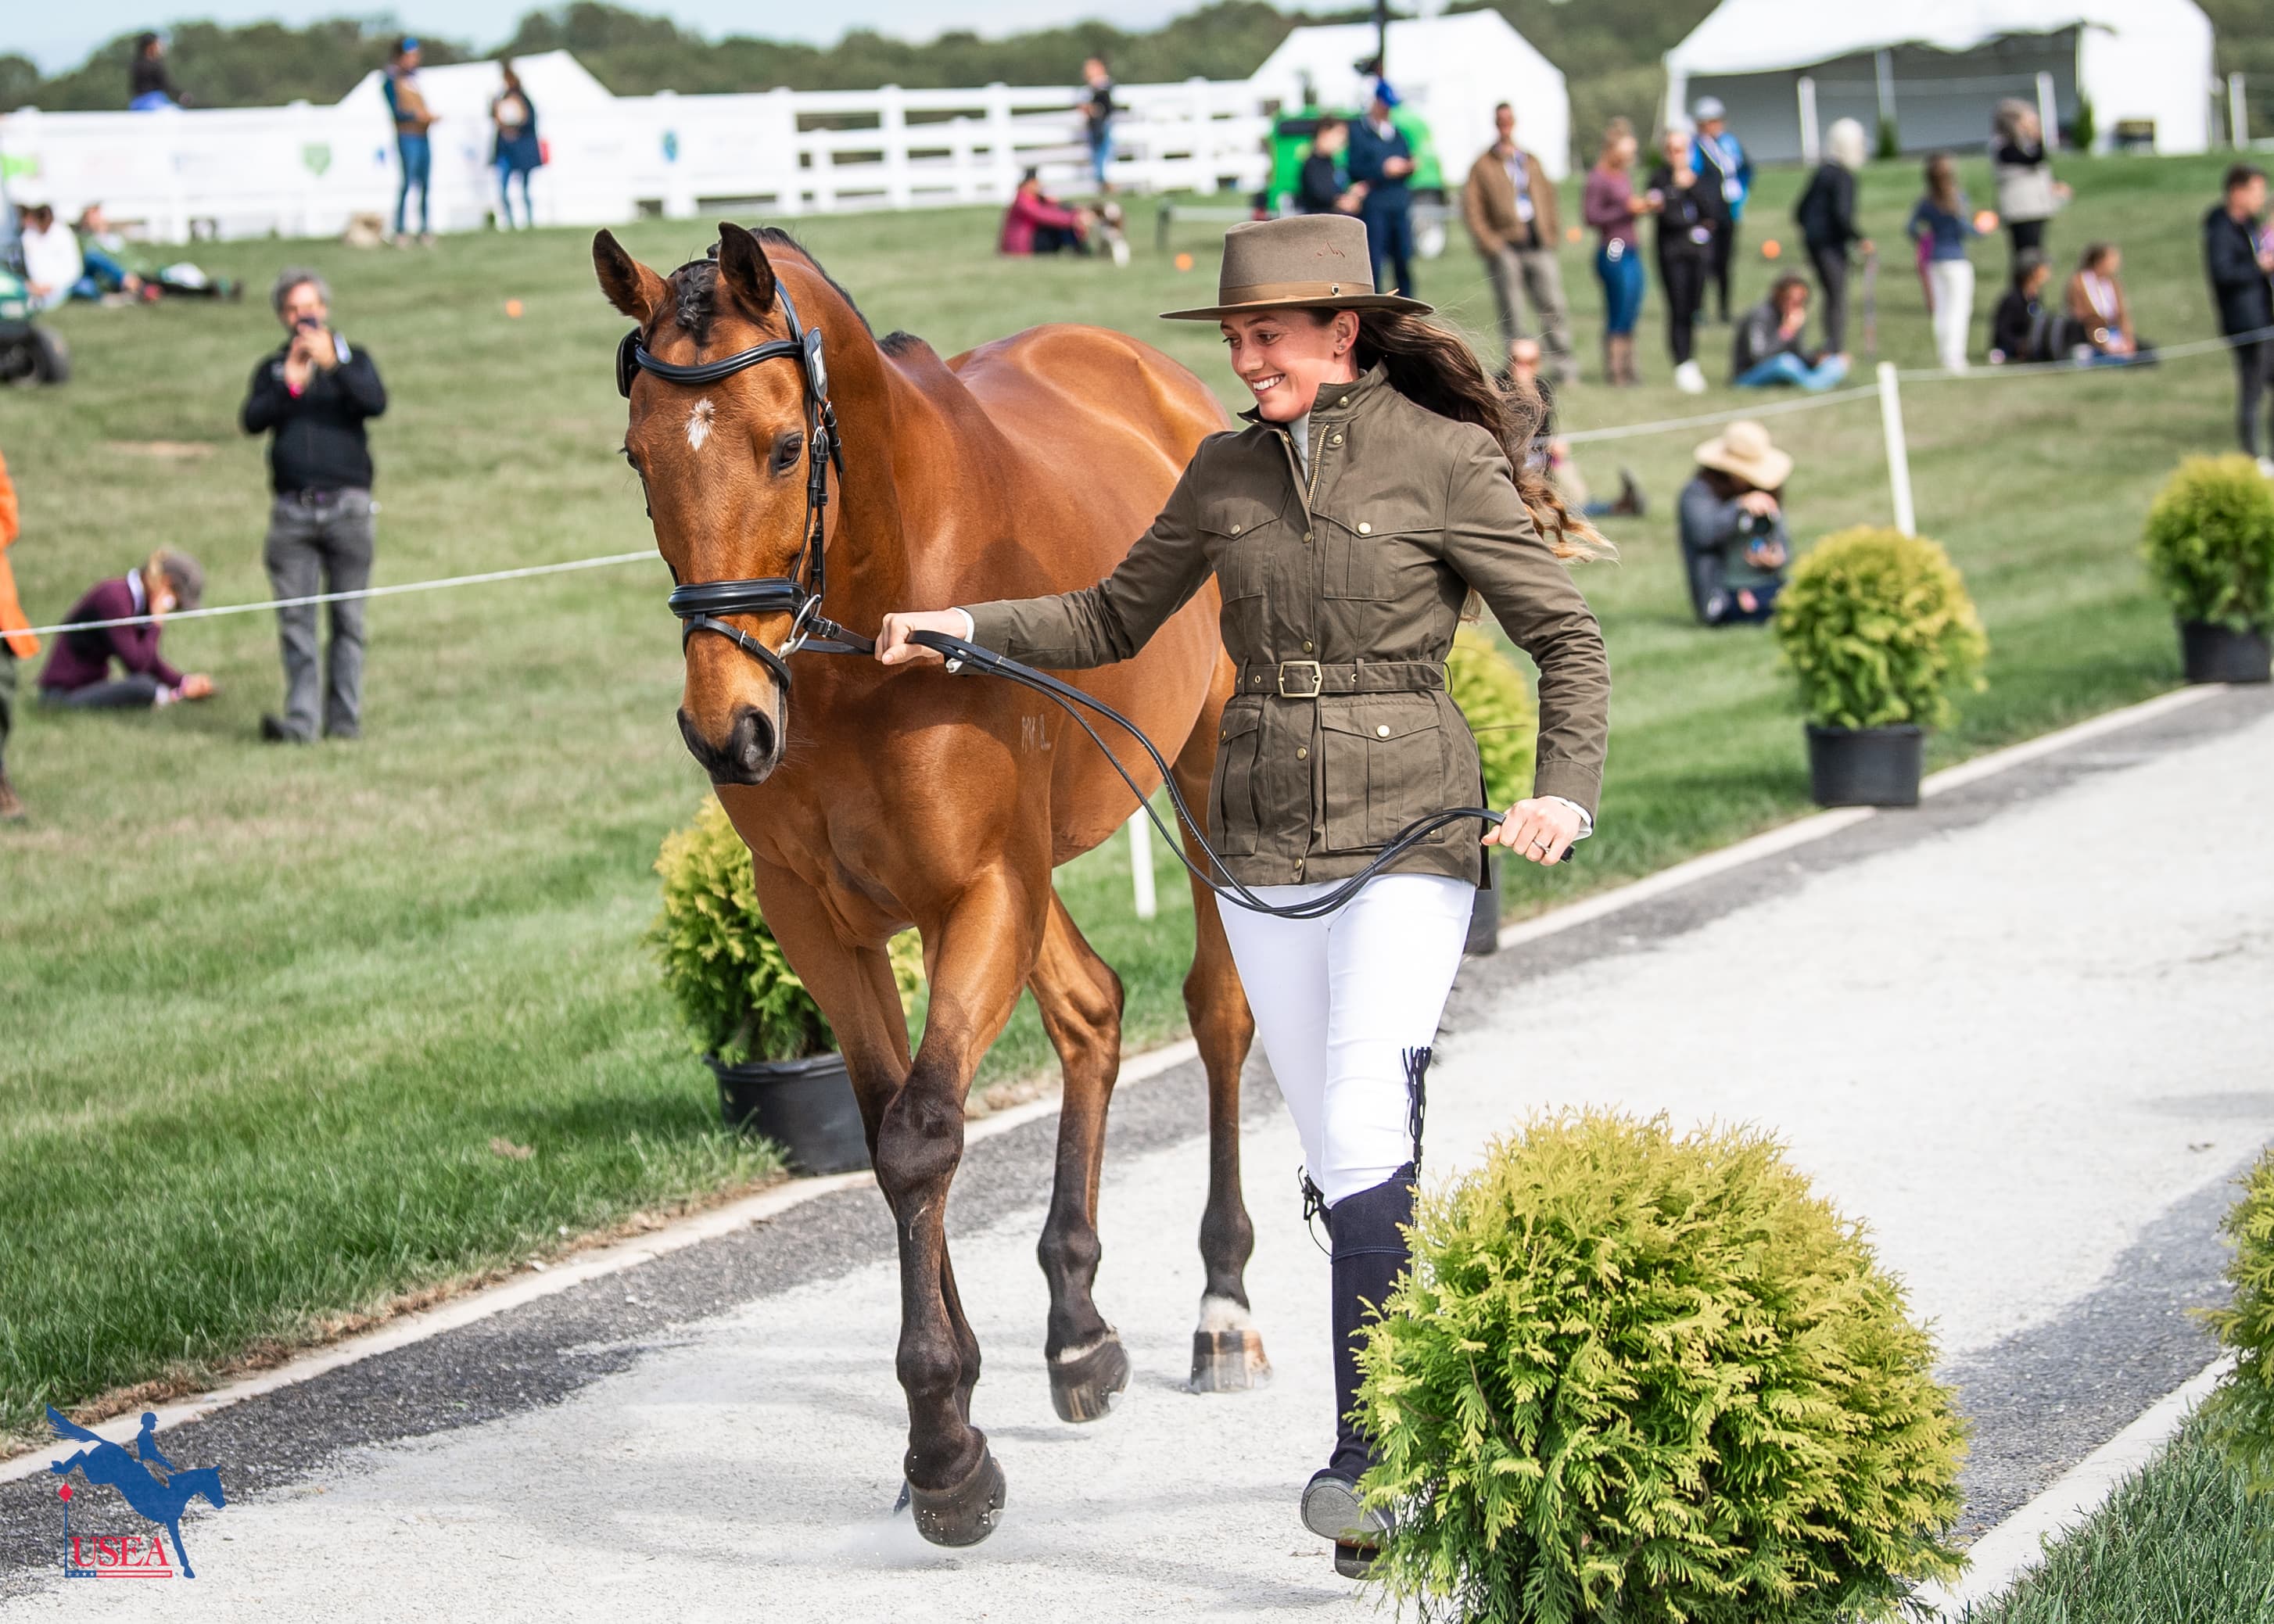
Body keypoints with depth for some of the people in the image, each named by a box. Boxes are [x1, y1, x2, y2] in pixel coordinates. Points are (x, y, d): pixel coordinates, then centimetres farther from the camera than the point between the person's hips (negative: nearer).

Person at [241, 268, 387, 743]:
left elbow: (376, 402, -8)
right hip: (292, 510, 1)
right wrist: (289, 385, -15)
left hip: (346, 506, -1)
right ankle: (300, 718, -8)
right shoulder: (272, 368, 14)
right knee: (295, 621, -6)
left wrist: (332, 364, -19)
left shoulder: (352, 358, 11)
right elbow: (252, 420, -2)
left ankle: (344, 717, 6)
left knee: (348, 619, 1)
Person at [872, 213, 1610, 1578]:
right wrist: (968, 628, 4)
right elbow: (1115, 621, 18)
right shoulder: (1229, 472, 9)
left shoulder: (1445, 463, -6)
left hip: (1410, 835, -5)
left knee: (1367, 1123, -19)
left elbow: (1568, 642, -2)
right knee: (1342, 1156, 8)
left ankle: (1368, 1453, -21)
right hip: (1263, 849, 5)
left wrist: (1567, 793, -16)